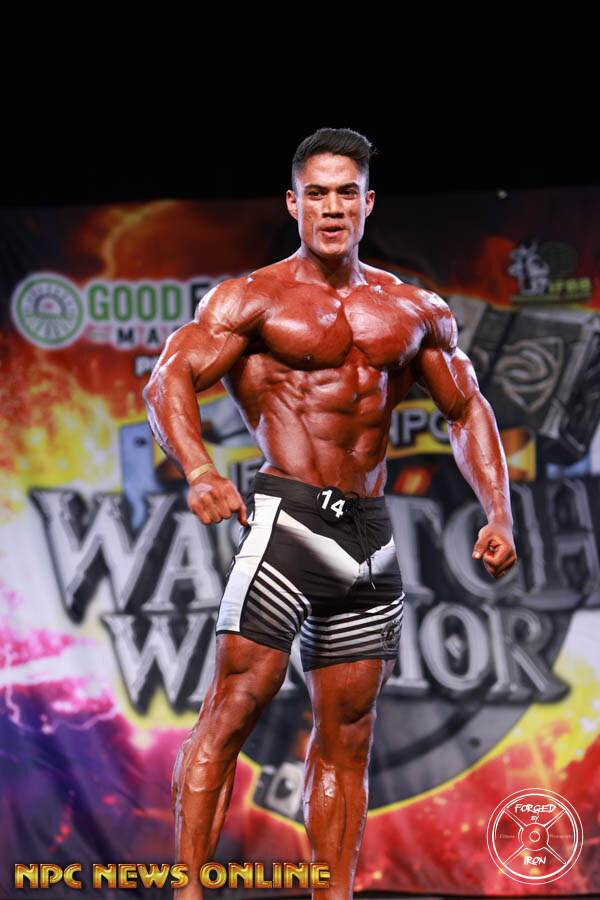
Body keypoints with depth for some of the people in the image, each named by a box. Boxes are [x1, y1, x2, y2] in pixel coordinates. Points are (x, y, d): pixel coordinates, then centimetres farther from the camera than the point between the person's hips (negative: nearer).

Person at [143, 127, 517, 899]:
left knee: (346, 737, 7)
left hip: (369, 534, 5)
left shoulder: (415, 311, 14)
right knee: (234, 705, -13)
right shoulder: (253, 300, 0)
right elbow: (168, 380, -12)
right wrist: (198, 470, -31)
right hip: (285, 518, -5)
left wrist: (498, 516, 10)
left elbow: (467, 410, 23)